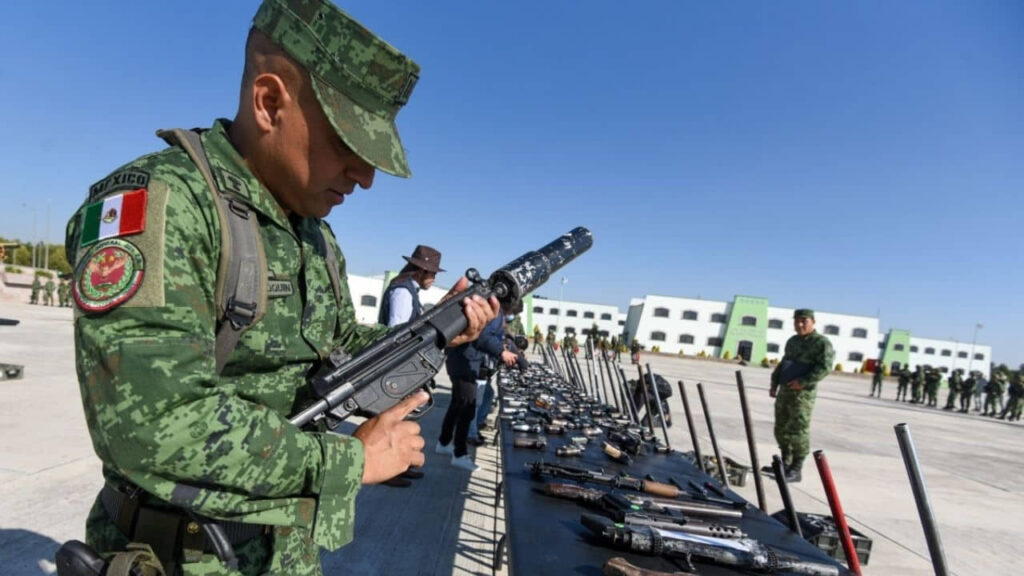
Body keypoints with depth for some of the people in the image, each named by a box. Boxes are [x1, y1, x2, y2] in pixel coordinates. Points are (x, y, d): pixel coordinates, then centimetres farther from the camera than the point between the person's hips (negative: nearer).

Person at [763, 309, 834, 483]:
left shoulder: (822, 343, -7)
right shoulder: (792, 341, 17)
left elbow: (825, 367, -17)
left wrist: (803, 382, -21)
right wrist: (774, 383, 16)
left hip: (803, 394, -8)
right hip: (784, 390, 8)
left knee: (798, 431, -5)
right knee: (781, 429, 13)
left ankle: (796, 471, 3)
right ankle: (785, 464, 26)